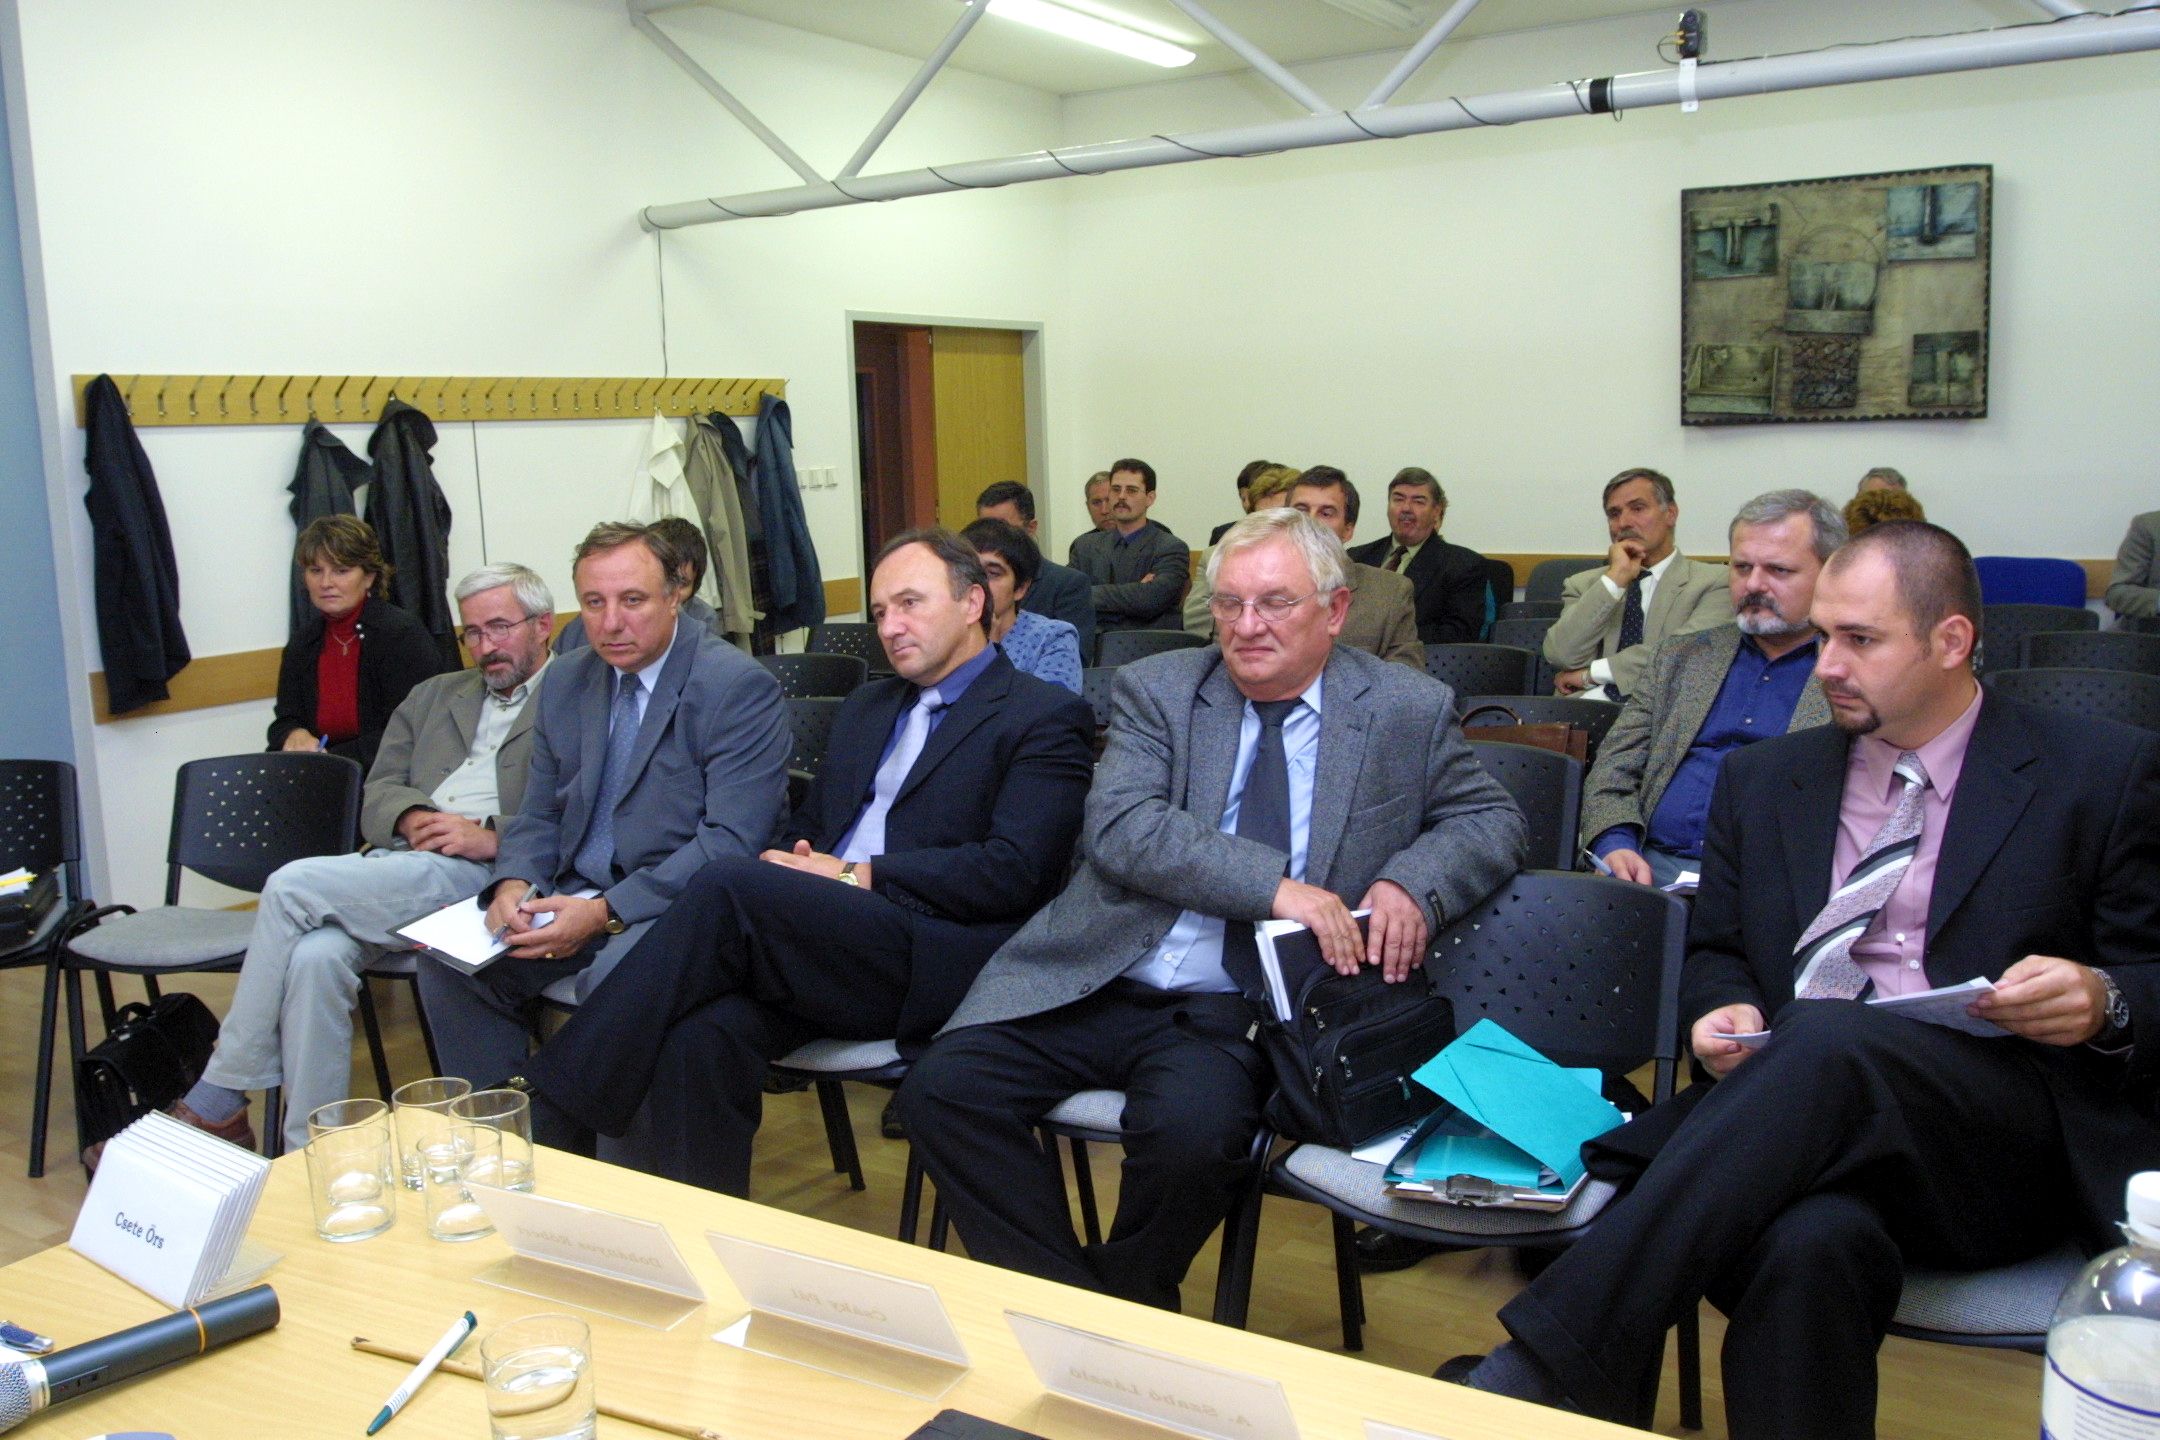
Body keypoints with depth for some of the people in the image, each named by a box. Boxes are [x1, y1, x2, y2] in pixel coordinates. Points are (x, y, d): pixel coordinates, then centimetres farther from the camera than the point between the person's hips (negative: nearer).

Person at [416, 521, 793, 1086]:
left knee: (618, 975, -34)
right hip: (576, 896, 7)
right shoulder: (565, 681, 11)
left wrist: (606, 912, -25)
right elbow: (540, 813, 15)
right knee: (448, 955, -11)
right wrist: (513, 885, -8)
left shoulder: (740, 687, -12)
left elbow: (731, 842, -19)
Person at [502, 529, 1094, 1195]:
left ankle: (549, 1105, -21)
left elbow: (1013, 870, -9)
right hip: (818, 946, 6)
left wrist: (855, 876, -12)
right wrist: (793, 863, 2)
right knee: (703, 1036, -26)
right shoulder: (866, 707, 27)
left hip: (938, 962, -6)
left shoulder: (1044, 717, 3)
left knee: (729, 885, -27)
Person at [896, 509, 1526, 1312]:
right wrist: (1272, 883, -24)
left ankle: (1130, 1315, 0)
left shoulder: (1409, 712, 6)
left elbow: (1492, 821, 11)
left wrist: (1412, 884, -12)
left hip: (1238, 1012, -1)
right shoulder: (1156, 689, 4)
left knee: (1192, 1128, -32)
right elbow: (1119, 825, -10)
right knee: (942, 1087, -18)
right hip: (1094, 984, 2)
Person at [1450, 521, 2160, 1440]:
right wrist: (1724, 1009, 0)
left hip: (2006, 1137, -2)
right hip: (1793, 1101, 2)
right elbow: (1712, 950, 23)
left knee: (1829, 1040, -37)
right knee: (1809, 1246, -38)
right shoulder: (1766, 779, 20)